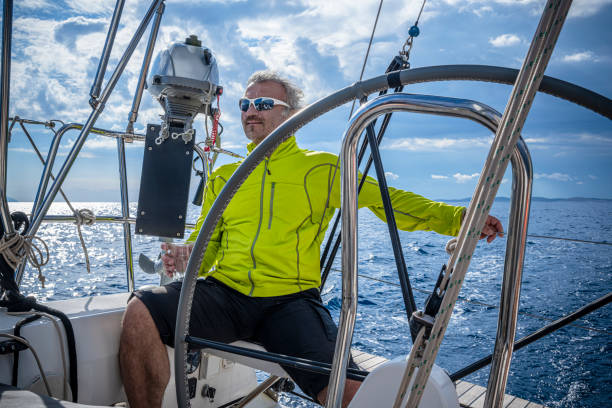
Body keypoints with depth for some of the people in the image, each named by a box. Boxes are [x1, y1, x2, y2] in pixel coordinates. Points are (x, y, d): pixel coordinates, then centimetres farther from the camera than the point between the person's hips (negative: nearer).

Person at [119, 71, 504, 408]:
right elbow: (205, 245, 20)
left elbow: (389, 201, 8)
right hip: (224, 292, 3)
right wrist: (182, 257, -4)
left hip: (291, 300, -2)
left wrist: (460, 218, -3)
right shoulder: (223, 177, 20)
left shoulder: (324, 169, 11)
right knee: (141, 312, -23)